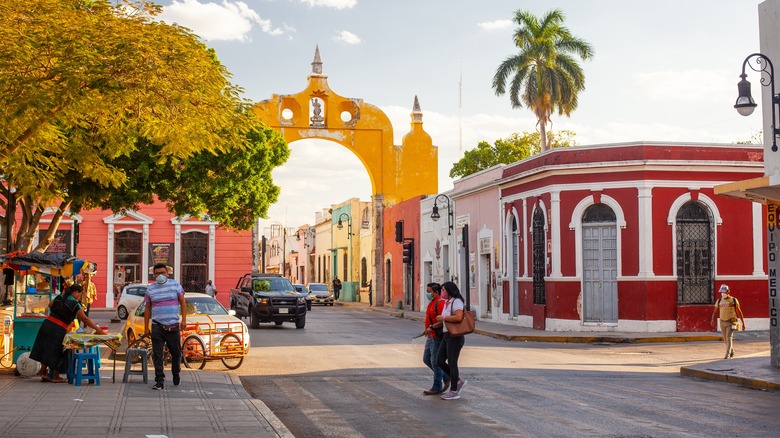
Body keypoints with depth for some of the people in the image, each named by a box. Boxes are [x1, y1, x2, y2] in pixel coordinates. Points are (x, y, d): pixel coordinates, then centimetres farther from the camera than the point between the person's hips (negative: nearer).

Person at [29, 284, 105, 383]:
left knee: (45, 350, 14)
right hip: (58, 329, -6)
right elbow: (85, 319, -9)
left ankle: (44, 374, 21)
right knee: (56, 352, 8)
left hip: (47, 324, 6)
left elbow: (50, 305, 29)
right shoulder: (75, 304, -8)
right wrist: (97, 329, -6)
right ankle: (55, 377, 19)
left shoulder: (59, 297, 9)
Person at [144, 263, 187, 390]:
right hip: (157, 326, 0)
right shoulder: (150, 288, 7)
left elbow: (182, 302, 5)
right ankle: (159, 381, -1)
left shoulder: (175, 284, 4)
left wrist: (184, 319, -5)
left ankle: (176, 374, 33)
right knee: (157, 355, -5)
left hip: (173, 326, 0)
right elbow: (147, 309, 11)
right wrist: (146, 327, 7)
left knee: (176, 353, 10)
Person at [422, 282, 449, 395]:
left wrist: (431, 327, -26)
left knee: (435, 362, -4)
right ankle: (446, 377, 22)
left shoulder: (440, 303, -17)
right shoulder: (432, 302, 15)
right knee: (427, 359, 13)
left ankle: (437, 387, 6)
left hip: (437, 337, -11)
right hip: (431, 336, 11)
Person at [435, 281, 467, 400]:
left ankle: (454, 392, 7)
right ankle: (459, 381, 19)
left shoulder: (456, 302, -14)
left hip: (455, 337, -9)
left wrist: (443, 317, -19)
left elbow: (458, 317, -29)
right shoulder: (447, 302, 14)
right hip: (447, 336, 9)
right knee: (440, 361, 8)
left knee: (452, 363, -2)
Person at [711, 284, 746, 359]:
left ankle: (727, 354, -18)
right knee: (725, 339, 13)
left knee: (729, 337, -18)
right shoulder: (719, 301, 4)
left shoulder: (734, 300, -4)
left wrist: (743, 323, 3)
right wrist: (712, 320, -15)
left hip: (731, 322, -4)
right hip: (722, 322, 4)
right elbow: (715, 312, 6)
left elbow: (739, 312, 2)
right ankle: (732, 351, 37)